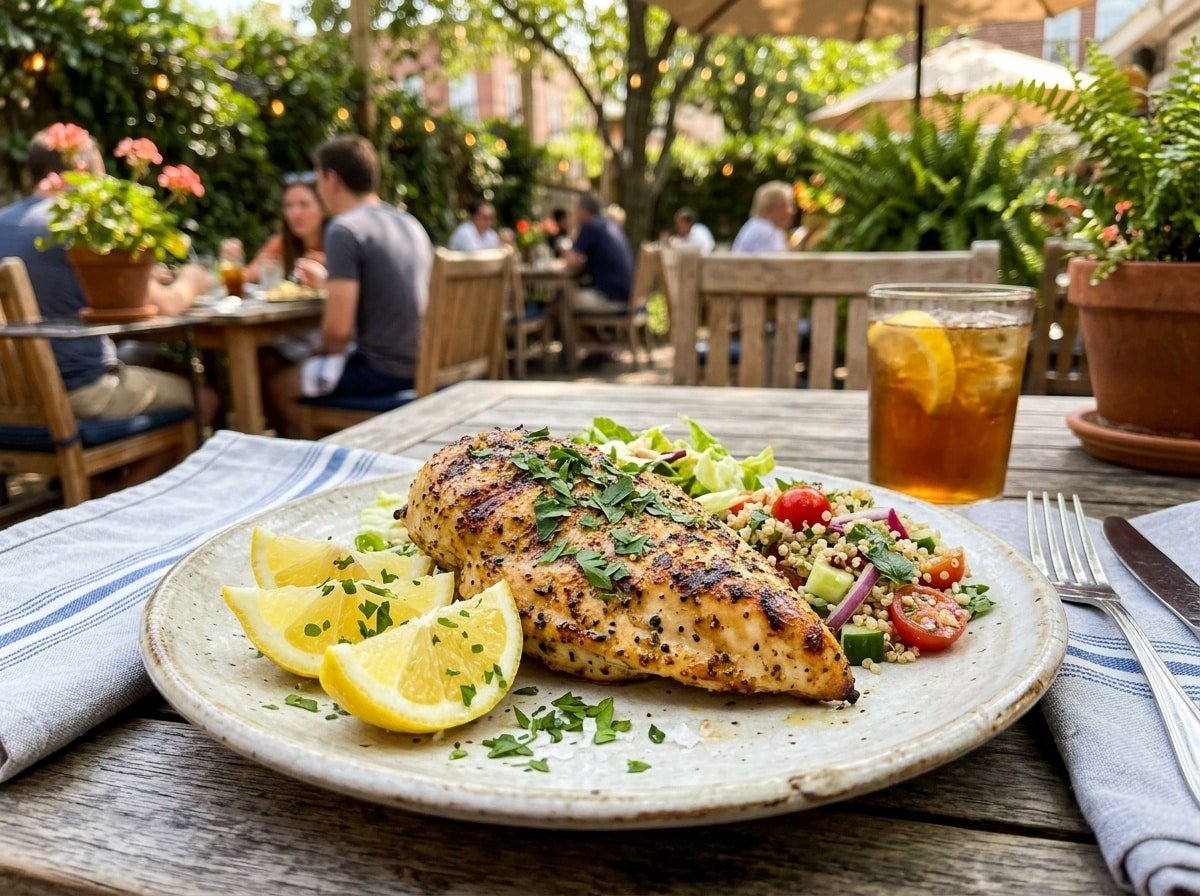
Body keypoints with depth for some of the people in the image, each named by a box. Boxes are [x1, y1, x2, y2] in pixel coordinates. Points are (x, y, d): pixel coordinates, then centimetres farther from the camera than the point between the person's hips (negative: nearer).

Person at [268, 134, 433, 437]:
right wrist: (327, 283, 34)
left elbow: (338, 329, -19)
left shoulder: (344, 230, -14)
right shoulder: (410, 223, 11)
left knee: (278, 386, 12)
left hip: (384, 370, -8)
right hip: (421, 364, 8)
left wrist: (321, 353, 3)